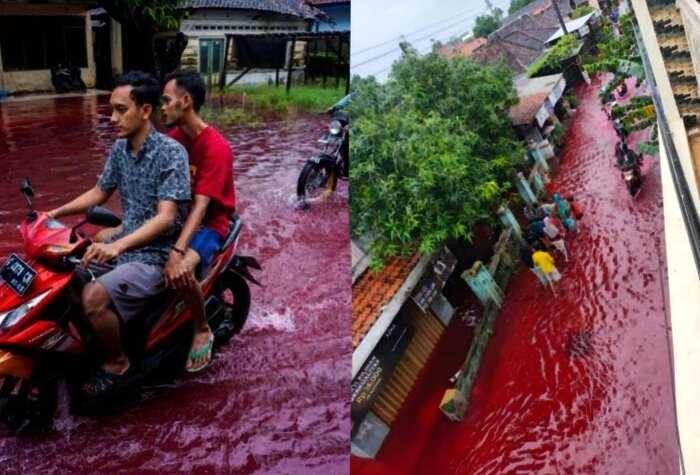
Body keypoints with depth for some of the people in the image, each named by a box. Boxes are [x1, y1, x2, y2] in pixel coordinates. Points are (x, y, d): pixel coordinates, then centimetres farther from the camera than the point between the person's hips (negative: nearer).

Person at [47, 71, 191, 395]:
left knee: (94, 297, -27)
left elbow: (166, 217, -26)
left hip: (156, 255, -8)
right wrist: (55, 213, 5)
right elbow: (99, 192, 18)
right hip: (125, 243, 8)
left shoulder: (171, 153, -19)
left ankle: (118, 362, 0)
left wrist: (118, 245, -39)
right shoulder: (120, 148, 5)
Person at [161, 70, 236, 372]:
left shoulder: (216, 147, -22)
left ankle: (202, 330, -7)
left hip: (209, 223, -8)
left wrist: (177, 251, -40)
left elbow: (201, 205, -30)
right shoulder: (174, 137, 4)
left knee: (181, 272, -36)